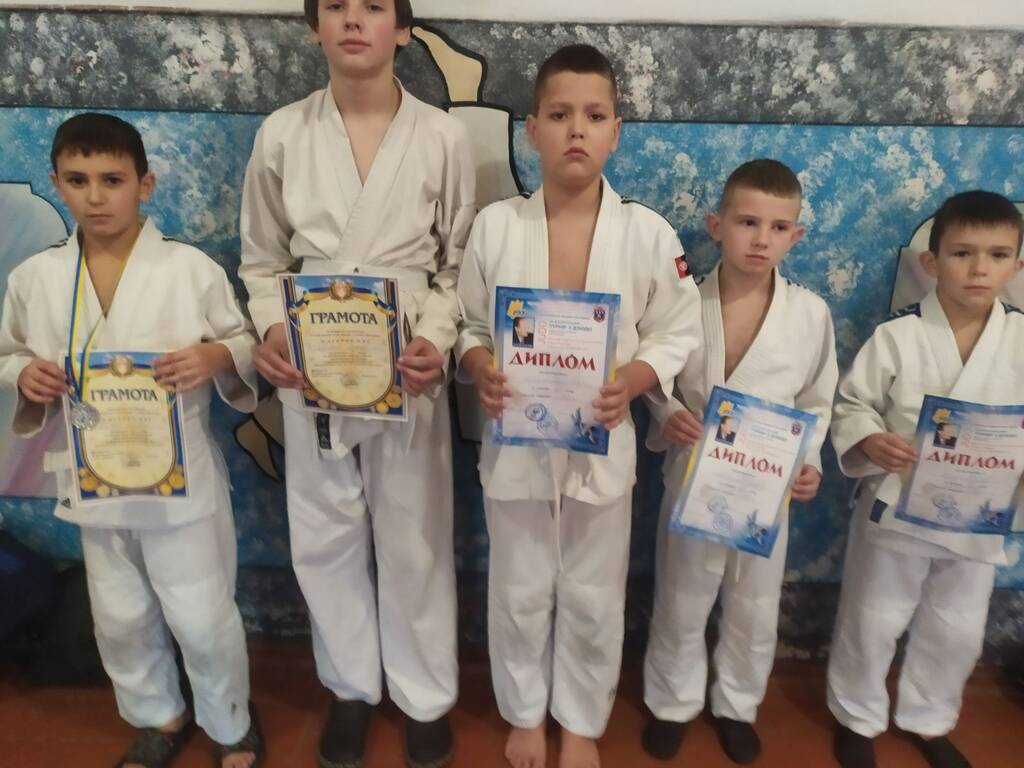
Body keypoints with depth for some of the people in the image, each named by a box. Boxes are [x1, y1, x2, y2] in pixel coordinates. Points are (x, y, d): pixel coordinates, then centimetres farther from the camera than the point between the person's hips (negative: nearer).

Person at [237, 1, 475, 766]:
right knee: (327, 538, 14)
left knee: (415, 542, 10)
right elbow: (262, 260, 7)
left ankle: (427, 697, 34)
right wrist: (270, 330, -12)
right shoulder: (282, 134, 0)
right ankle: (351, 688, 39)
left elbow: (461, 263, 1)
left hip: (408, 374, -1)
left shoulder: (443, 137, -3)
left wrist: (438, 340, -16)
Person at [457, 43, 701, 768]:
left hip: (602, 443, 0)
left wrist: (632, 381, -19)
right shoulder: (495, 224, -6)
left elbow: (679, 333, -2)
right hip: (515, 440, 1)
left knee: (592, 600, 16)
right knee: (520, 594, 17)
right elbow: (467, 322, 3)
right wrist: (480, 369, -17)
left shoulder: (648, 233, -8)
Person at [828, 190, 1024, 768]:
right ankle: (858, 718, 37)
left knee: (958, 630, 20)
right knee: (873, 619, 12)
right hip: (897, 506, -3)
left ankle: (929, 719, 46)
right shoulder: (897, 336, -14)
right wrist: (869, 442, -26)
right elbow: (851, 404, -7)